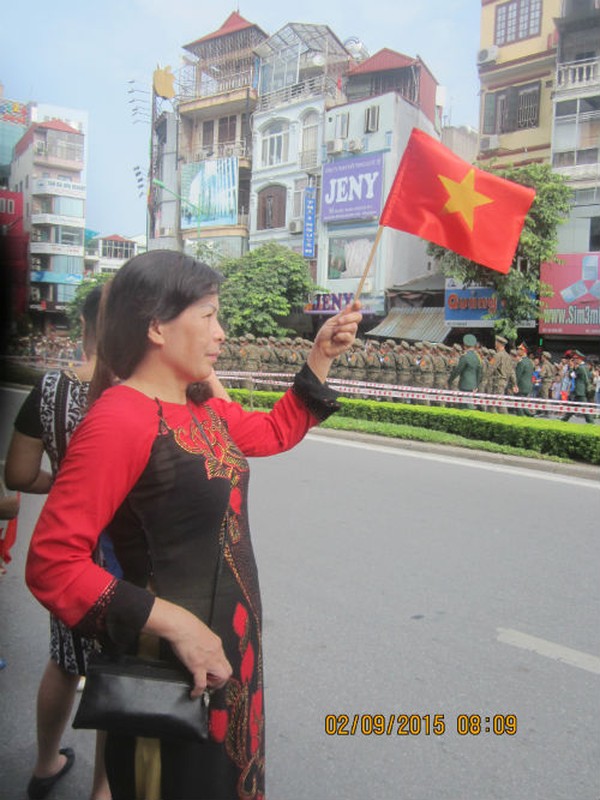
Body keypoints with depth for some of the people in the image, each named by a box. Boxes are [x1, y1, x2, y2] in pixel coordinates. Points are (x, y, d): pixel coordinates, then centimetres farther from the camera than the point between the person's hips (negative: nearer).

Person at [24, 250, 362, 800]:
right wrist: (176, 624, -26)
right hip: (174, 673, -9)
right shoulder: (119, 420, -23)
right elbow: (51, 562, -25)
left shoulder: (203, 413, 4)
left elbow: (276, 431, 21)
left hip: (229, 651, 9)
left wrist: (322, 355, 13)